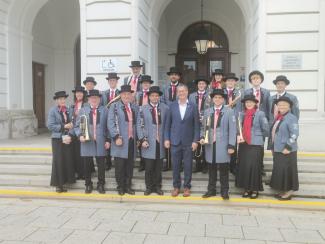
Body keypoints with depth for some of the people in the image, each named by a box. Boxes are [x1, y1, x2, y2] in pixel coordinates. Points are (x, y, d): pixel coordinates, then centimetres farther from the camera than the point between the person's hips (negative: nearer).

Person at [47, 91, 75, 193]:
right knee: (58, 161, -2)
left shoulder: (68, 110, 9)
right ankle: (58, 184, 9)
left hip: (67, 139, 4)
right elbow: (50, 126, -9)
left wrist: (69, 135, -10)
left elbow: (72, 124, 4)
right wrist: (64, 126, -13)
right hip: (57, 139, -4)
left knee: (68, 161, 3)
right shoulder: (53, 110, -2)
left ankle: (64, 181, 15)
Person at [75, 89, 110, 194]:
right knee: (87, 166, 7)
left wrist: (108, 140, -1)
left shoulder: (105, 110, 6)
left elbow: (108, 127, 5)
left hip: (101, 142, 0)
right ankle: (88, 185, 23)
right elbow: (77, 126, 8)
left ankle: (101, 185, 19)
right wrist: (80, 135, -10)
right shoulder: (83, 110, 8)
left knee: (101, 166, 4)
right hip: (87, 142, 1)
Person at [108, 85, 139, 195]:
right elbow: (110, 123, -8)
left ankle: (128, 186, 20)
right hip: (120, 141, -3)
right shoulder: (114, 106, 1)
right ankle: (120, 187, 16)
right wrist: (116, 137, -16)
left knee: (130, 165, 8)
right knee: (120, 166, 3)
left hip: (132, 141, 4)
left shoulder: (135, 107, 14)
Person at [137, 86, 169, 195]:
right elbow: (139, 125, 0)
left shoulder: (165, 108, 4)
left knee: (158, 167, 9)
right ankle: (149, 187, 19)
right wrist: (142, 140, -7)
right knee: (149, 167, 4)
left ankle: (157, 186, 23)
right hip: (148, 142, -1)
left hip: (160, 142, 2)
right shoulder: (143, 109, -1)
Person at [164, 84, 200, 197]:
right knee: (175, 165, 7)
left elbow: (196, 125, 0)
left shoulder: (193, 107, 0)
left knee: (188, 166, 6)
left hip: (188, 141, -1)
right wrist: (166, 139, 0)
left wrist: (195, 141, -6)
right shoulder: (172, 106, 3)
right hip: (175, 141, 1)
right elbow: (168, 123, 5)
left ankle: (187, 187, 20)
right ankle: (176, 186, 21)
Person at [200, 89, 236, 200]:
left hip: (223, 145, -3)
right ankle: (211, 190, 22)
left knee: (224, 169, 3)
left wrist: (231, 145, -10)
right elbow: (204, 127, 15)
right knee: (212, 169, 10)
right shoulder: (207, 111, 11)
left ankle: (224, 191, 16)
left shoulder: (229, 112, 0)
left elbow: (232, 129, -4)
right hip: (210, 144, 3)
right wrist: (202, 137, -4)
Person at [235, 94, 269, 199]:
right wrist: (239, 135, -6)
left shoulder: (260, 114, -3)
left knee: (254, 166, -5)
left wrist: (259, 137, 7)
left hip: (256, 144, -4)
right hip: (243, 144, 4)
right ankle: (247, 188, 18)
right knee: (244, 166, 5)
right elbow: (238, 127, 11)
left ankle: (255, 189, 9)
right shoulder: (241, 114, 8)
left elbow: (265, 129, 0)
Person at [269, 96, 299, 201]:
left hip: (286, 151, -9)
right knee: (279, 170, 14)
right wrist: (273, 147, 19)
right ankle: (282, 191, 25)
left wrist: (288, 147, -23)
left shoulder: (291, 118, -13)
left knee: (286, 171, -2)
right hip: (277, 150, 9)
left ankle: (289, 192, 10)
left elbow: (294, 134, -21)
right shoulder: (278, 118, 13)